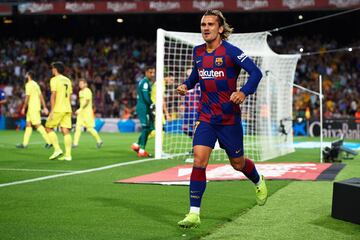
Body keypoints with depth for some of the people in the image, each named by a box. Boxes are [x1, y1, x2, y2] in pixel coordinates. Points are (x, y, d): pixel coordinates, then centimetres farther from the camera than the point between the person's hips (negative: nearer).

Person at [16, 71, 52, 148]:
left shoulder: (29, 84, -11)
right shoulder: (35, 84, 17)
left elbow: (27, 97, -15)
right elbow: (41, 96, 15)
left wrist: (23, 108, -11)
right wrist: (44, 107, 14)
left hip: (33, 108, -10)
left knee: (38, 125, -11)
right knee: (28, 124, 11)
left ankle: (48, 141, -14)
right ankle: (24, 143, 12)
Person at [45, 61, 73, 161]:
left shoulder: (54, 79, -5)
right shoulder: (67, 80, 16)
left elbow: (53, 95, -12)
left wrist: (52, 110, -13)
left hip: (58, 109, -6)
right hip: (67, 109, 6)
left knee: (49, 128, 6)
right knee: (66, 131, 3)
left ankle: (57, 149, -5)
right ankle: (68, 155, -2)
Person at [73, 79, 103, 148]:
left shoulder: (87, 91, -11)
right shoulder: (80, 92, 15)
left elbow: (86, 102, -20)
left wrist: (80, 109, -26)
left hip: (87, 112, -8)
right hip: (81, 112, 8)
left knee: (90, 128, -4)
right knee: (78, 127, -5)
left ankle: (99, 141, 14)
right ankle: (75, 143, -9)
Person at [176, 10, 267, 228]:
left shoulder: (230, 51, -12)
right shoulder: (198, 52, 5)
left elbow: (256, 72, -15)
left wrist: (244, 92, -31)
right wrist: (186, 85, 4)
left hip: (229, 118, -3)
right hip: (206, 117, 4)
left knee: (238, 163, 11)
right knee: (199, 161, -12)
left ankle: (259, 182, 47)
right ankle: (194, 214, -9)